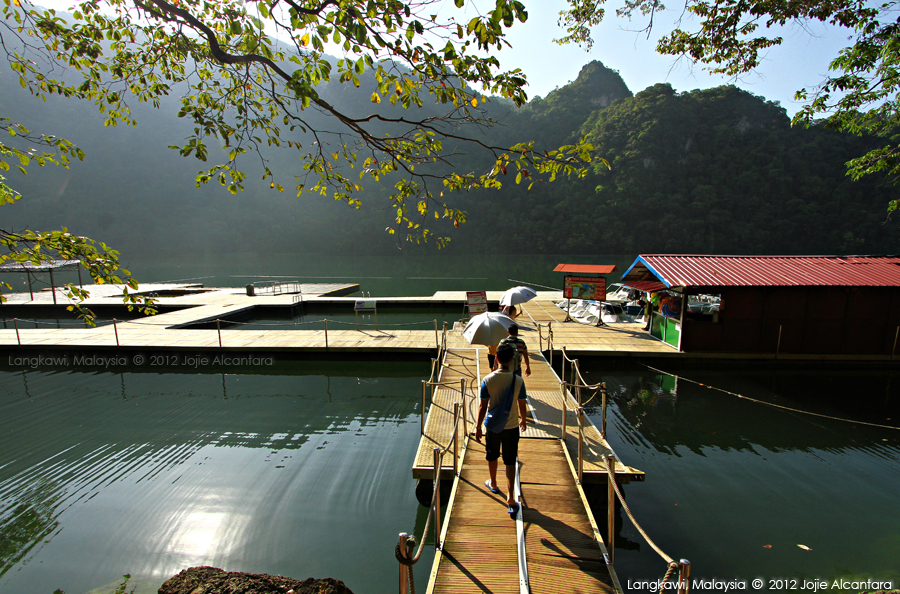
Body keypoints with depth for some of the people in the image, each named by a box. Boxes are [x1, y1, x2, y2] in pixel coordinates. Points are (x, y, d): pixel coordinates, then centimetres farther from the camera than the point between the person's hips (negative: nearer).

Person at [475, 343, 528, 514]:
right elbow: (522, 406, -3)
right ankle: (510, 497, 9)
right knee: (510, 461, 10)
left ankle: (493, 484, 44)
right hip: (512, 426, 0)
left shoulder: (488, 380, -15)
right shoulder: (518, 380, -13)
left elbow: (483, 407, -11)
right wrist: (523, 420, 16)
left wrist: (478, 426, 0)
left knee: (492, 456, 23)